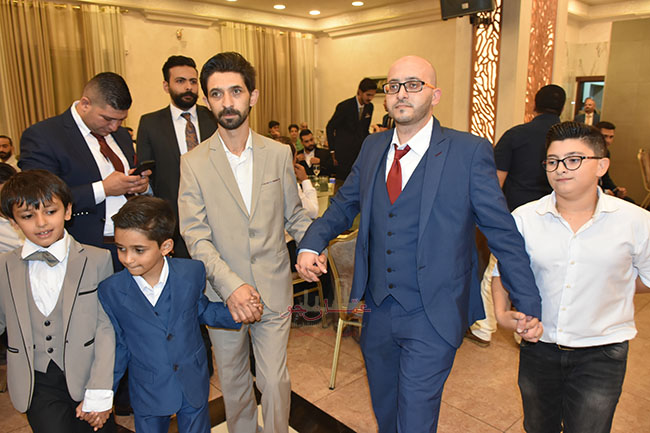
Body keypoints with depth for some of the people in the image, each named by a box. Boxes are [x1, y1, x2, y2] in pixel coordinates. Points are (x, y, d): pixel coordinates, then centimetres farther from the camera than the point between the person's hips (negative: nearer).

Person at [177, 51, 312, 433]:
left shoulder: (279, 154, 0)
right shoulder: (194, 162, -5)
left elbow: (293, 214, 7)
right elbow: (195, 235, -11)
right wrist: (230, 285, -23)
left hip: (274, 290, 0)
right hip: (222, 292, 0)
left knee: (275, 380, 9)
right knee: (233, 381, 19)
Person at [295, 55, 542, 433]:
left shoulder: (470, 152, -11)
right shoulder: (373, 147, 4)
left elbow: (503, 232, -7)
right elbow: (345, 204, 13)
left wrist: (529, 305, -5)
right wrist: (312, 243, -4)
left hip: (431, 317, -5)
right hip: (377, 309, 5)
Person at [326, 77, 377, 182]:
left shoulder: (369, 107, 6)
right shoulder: (345, 106, -11)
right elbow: (330, 128, -6)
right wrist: (333, 151, -6)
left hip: (360, 152, 5)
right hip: (344, 153, -5)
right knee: (342, 180, -3)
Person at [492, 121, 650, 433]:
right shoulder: (524, 218, -7)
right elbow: (502, 270, 6)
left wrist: (604, 288, -5)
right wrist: (501, 312, -7)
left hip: (601, 354, -1)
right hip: (538, 347, 2)